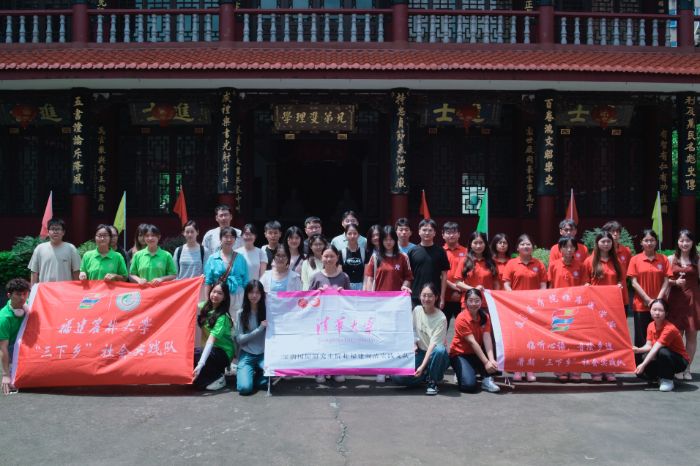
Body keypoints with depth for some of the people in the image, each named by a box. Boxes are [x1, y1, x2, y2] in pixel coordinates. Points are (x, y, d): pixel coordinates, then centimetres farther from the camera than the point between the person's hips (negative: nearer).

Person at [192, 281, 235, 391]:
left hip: (223, 352, -7)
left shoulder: (222, 317, -21)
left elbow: (211, 340, -31)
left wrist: (201, 364, -39)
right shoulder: (206, 308, -1)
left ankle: (217, 377, -6)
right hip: (211, 349, 7)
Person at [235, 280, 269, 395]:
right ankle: (249, 374, 14)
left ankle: (258, 376, 5)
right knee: (244, 388, -22)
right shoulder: (240, 313, -2)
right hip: (247, 355, -1)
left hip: (263, 354, 1)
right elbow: (239, 339, -7)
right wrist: (259, 329, -15)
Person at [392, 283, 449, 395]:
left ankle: (432, 381, -14)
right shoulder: (417, 310, -3)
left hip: (434, 354, -3)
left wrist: (422, 366, -31)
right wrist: (413, 344, -5)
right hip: (420, 352, 3)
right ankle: (426, 376, 8)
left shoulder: (441, 318, -18)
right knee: (397, 376, -21)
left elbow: (433, 344, -24)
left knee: (439, 349, -42)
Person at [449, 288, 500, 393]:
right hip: (460, 354, -5)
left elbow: (487, 338, -17)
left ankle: (487, 379, -9)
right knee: (469, 385, -28)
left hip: (478, 352, 6)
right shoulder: (461, 319, -19)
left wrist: (491, 359, -33)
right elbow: (472, 342, -25)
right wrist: (486, 362, -32)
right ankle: (462, 373, 4)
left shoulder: (484, 316, -2)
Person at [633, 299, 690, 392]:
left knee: (663, 352, -38)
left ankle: (667, 380, -15)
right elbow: (649, 346, -7)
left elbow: (656, 348, -33)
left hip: (680, 361, -6)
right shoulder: (651, 326, -3)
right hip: (663, 358, 7)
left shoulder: (669, 329, -26)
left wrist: (643, 364, -38)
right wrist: (638, 350, -29)